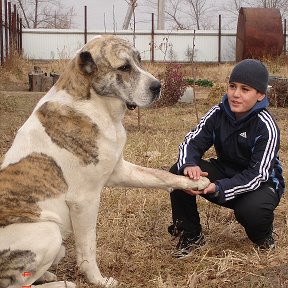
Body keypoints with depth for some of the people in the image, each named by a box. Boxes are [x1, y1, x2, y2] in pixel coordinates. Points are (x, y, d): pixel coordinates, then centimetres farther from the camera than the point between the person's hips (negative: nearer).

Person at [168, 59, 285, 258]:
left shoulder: (266, 127, -24)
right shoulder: (218, 114, -10)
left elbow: (257, 175, -30)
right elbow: (192, 141, -13)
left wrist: (218, 188, -44)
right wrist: (189, 165, -39)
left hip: (261, 183, -4)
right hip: (225, 172, 5)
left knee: (252, 209, -39)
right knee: (178, 173, -18)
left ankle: (263, 235, 1)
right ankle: (191, 235, -3)